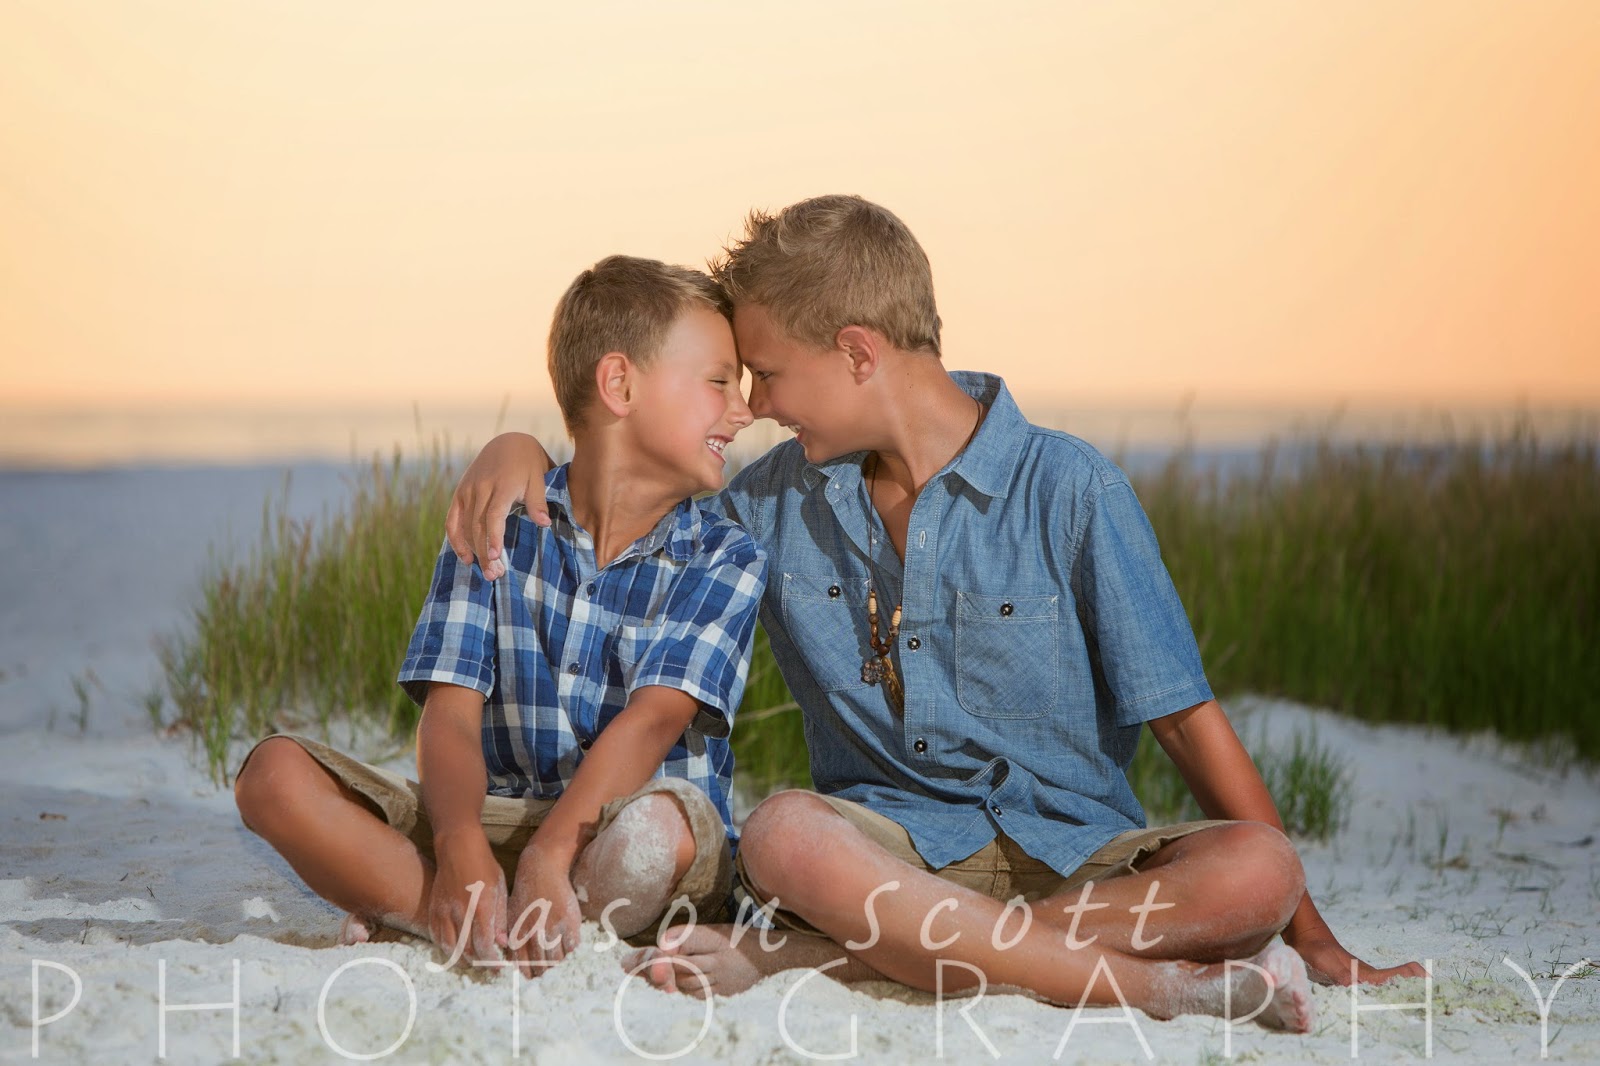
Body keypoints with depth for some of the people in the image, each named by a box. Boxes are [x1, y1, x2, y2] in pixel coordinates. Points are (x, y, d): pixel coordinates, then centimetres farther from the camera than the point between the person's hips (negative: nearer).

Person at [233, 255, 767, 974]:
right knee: (276, 772, -17)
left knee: (656, 827, -39)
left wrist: (547, 857, -33)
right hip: (494, 825, 2)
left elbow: (650, 721, -16)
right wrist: (461, 850, -30)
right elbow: (450, 714, -8)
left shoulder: (726, 559, 0)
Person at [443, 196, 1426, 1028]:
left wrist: (1310, 934, -5)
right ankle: (1159, 986, -33)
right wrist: (518, 452, 4)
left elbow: (1186, 718, -4)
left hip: (1077, 855, -1)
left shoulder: (1066, 487, -4)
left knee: (1255, 870, -33)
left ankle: (811, 958, -35)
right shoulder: (777, 501, 10)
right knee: (784, 834, -34)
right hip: (890, 849, 1)